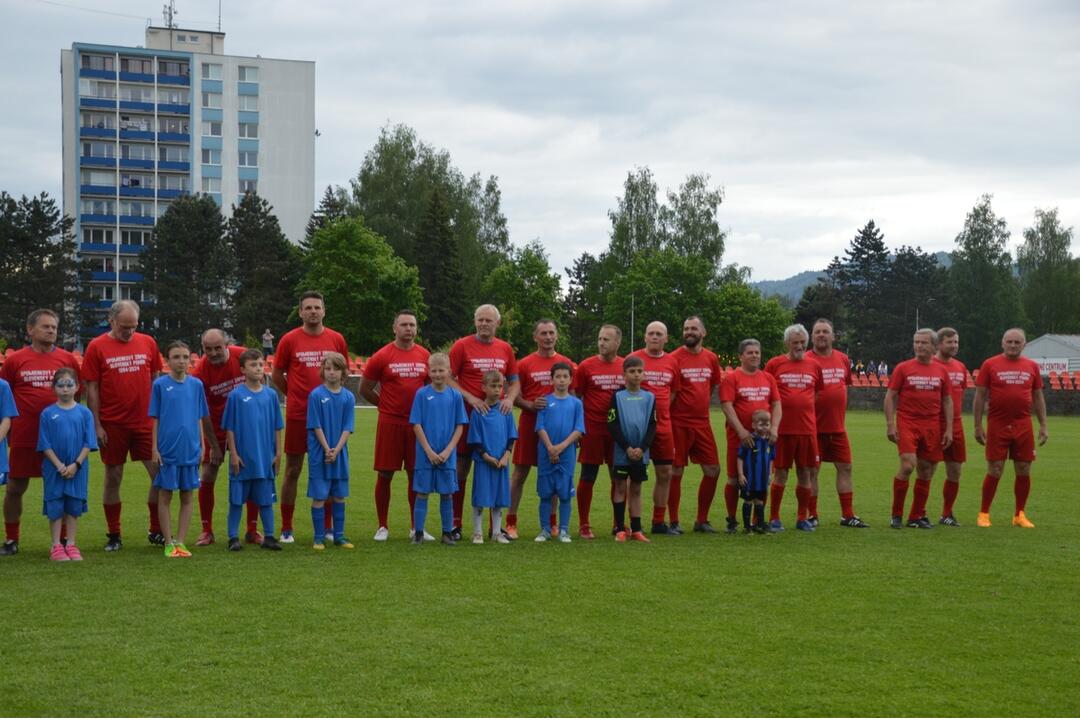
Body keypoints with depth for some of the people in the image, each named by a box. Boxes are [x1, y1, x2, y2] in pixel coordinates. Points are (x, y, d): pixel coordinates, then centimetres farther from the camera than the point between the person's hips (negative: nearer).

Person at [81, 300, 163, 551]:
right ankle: (114, 536, 16)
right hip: (112, 425, -2)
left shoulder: (148, 343, 5)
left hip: (145, 422, 2)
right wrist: (96, 425, -6)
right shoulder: (97, 347, -2)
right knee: (113, 478, 6)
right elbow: (91, 389, -2)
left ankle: (156, 531, 12)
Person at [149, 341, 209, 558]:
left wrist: (202, 445, 6)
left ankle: (180, 541, 14)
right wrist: (155, 448, -4)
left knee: (187, 497, 7)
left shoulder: (196, 385, 5)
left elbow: (199, 418, 10)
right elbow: (155, 419, 0)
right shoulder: (160, 385, -2)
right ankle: (169, 543, 11)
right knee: (165, 496, 3)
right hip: (167, 450, -3)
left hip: (190, 450, 3)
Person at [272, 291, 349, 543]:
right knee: (292, 470, 3)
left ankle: (326, 527, 16)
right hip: (297, 415, -2)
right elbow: (277, 376, 7)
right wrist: (296, 395, 9)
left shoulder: (336, 339, 4)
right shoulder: (289, 340, -2)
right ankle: (286, 529, 9)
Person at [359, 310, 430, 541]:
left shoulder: (425, 355, 6)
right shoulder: (382, 357, -4)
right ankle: (383, 527, 12)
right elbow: (364, 389, 3)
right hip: (390, 422, -3)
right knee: (385, 475, 1)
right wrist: (386, 405, 6)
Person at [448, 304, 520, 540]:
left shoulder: (505, 349, 9)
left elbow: (514, 381, 16)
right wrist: (470, 397, -17)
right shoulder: (461, 346, -3)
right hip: (468, 415, -4)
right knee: (461, 469, 1)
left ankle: (496, 525, 16)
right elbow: (448, 378, -5)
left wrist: (510, 399, -5)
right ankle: (456, 523, 8)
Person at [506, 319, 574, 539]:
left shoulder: (566, 363, 7)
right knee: (520, 472, 0)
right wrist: (531, 405, -18)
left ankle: (550, 523, 16)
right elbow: (515, 397, 0)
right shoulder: (524, 364, 0)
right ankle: (511, 522, 4)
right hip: (529, 423, -2)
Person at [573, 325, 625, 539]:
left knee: (619, 477, 7)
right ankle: (583, 525, 10)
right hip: (592, 430, -3)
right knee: (588, 477, 1)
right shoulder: (586, 366, -2)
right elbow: (575, 398, 1)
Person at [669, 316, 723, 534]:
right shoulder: (674, 358, -7)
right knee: (676, 472, -1)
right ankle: (674, 522, 8)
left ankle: (702, 520, 17)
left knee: (713, 470, 5)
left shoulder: (711, 358, 7)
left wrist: (700, 405, 13)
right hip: (679, 424, -5)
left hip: (702, 422, 5)